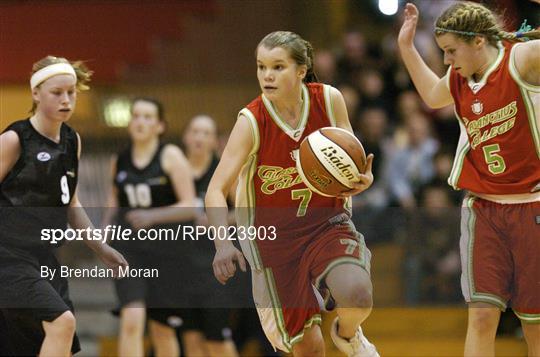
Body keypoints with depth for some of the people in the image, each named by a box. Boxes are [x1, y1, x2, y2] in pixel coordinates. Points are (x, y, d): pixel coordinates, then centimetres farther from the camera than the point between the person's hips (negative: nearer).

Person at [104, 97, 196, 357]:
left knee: (162, 330, 8)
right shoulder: (119, 160, 7)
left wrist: (153, 216, -23)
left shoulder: (171, 156, -5)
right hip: (129, 248, 2)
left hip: (165, 248, -2)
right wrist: (105, 227, 7)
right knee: (132, 320, -17)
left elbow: (190, 207, -11)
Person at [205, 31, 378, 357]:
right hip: (274, 234, -1)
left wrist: (363, 179, -21)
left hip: (328, 223, 1)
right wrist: (224, 243, -40)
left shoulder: (329, 100, -11)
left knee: (357, 296, -27)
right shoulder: (252, 121, -18)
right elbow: (216, 191, -23)